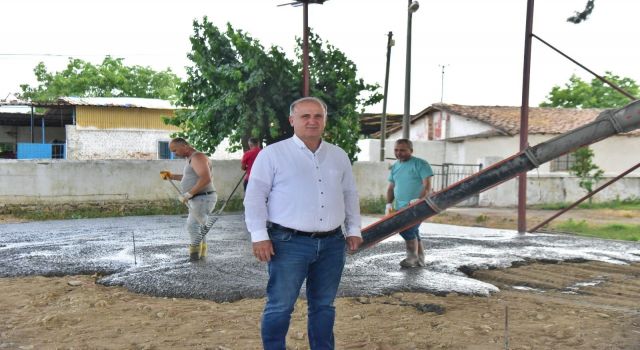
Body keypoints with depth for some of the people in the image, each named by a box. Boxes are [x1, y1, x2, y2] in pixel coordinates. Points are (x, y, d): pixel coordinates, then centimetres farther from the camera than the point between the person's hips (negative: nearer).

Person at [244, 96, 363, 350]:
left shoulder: (339, 156, 13)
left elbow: (350, 194, 20)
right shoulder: (272, 154, -3)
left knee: (323, 306, 14)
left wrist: (353, 229, 15)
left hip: (332, 244, 5)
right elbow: (255, 196, -5)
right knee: (280, 307, 0)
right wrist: (259, 236, -11)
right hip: (289, 243, -4)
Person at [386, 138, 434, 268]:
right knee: (413, 233, 11)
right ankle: (420, 260, 20)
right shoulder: (395, 167, 15)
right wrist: (389, 203, 4)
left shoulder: (420, 164, -5)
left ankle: (412, 257, -5)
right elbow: (391, 188, 19)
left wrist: (419, 199, -26)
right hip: (400, 208, 7)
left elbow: (427, 185, -12)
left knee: (407, 230, -19)